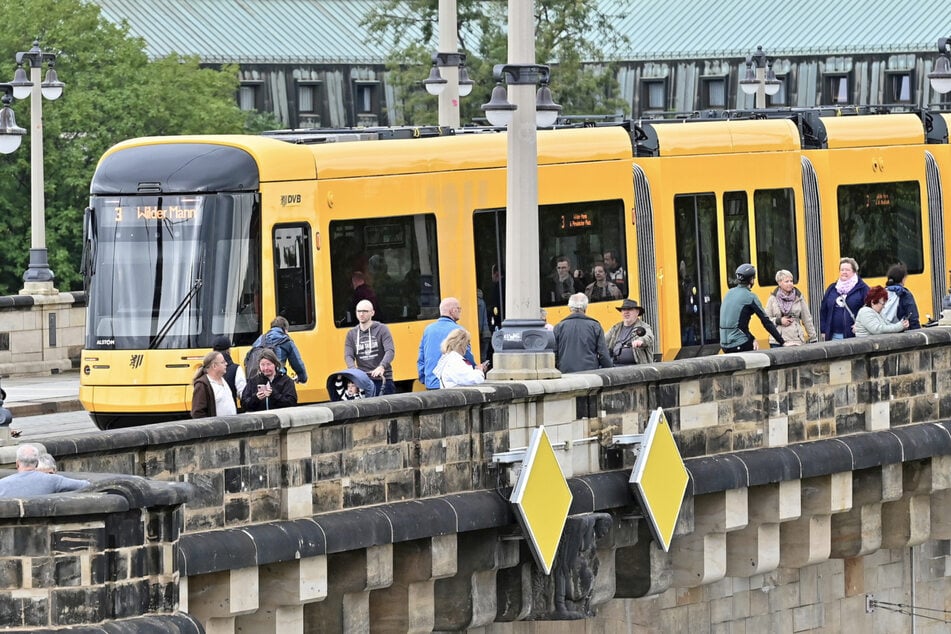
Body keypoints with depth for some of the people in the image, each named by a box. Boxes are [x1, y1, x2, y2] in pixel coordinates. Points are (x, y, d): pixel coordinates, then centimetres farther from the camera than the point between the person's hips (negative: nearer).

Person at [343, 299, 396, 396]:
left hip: (383, 380, -2)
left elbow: (390, 351, -11)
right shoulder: (351, 334, 11)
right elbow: (348, 356, 2)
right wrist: (353, 370, -21)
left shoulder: (382, 329, 1)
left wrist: (382, 366, -31)